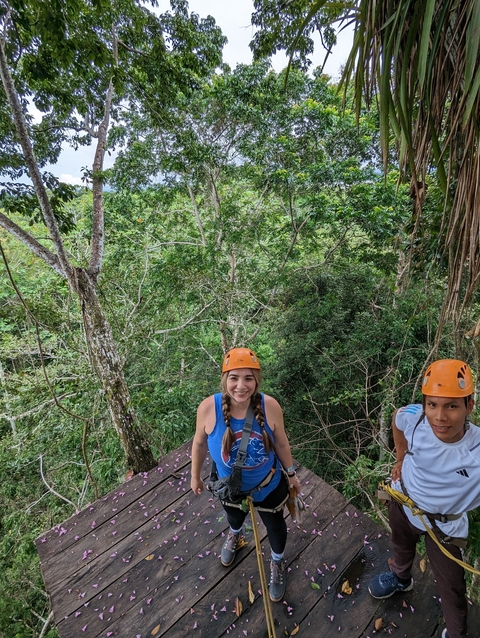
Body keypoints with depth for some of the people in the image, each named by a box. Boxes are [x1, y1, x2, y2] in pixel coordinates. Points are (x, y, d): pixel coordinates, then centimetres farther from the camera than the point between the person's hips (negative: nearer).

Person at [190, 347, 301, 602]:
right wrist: (195, 476, 2)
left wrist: (290, 473, 2)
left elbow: (281, 443, -12)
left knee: (275, 525, 28)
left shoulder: (270, 406, -31)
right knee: (234, 518, 35)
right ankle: (235, 536, 74)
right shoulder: (208, 408, -32)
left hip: (269, 486, -1)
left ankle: (277, 562, 63)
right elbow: (199, 443, -12)